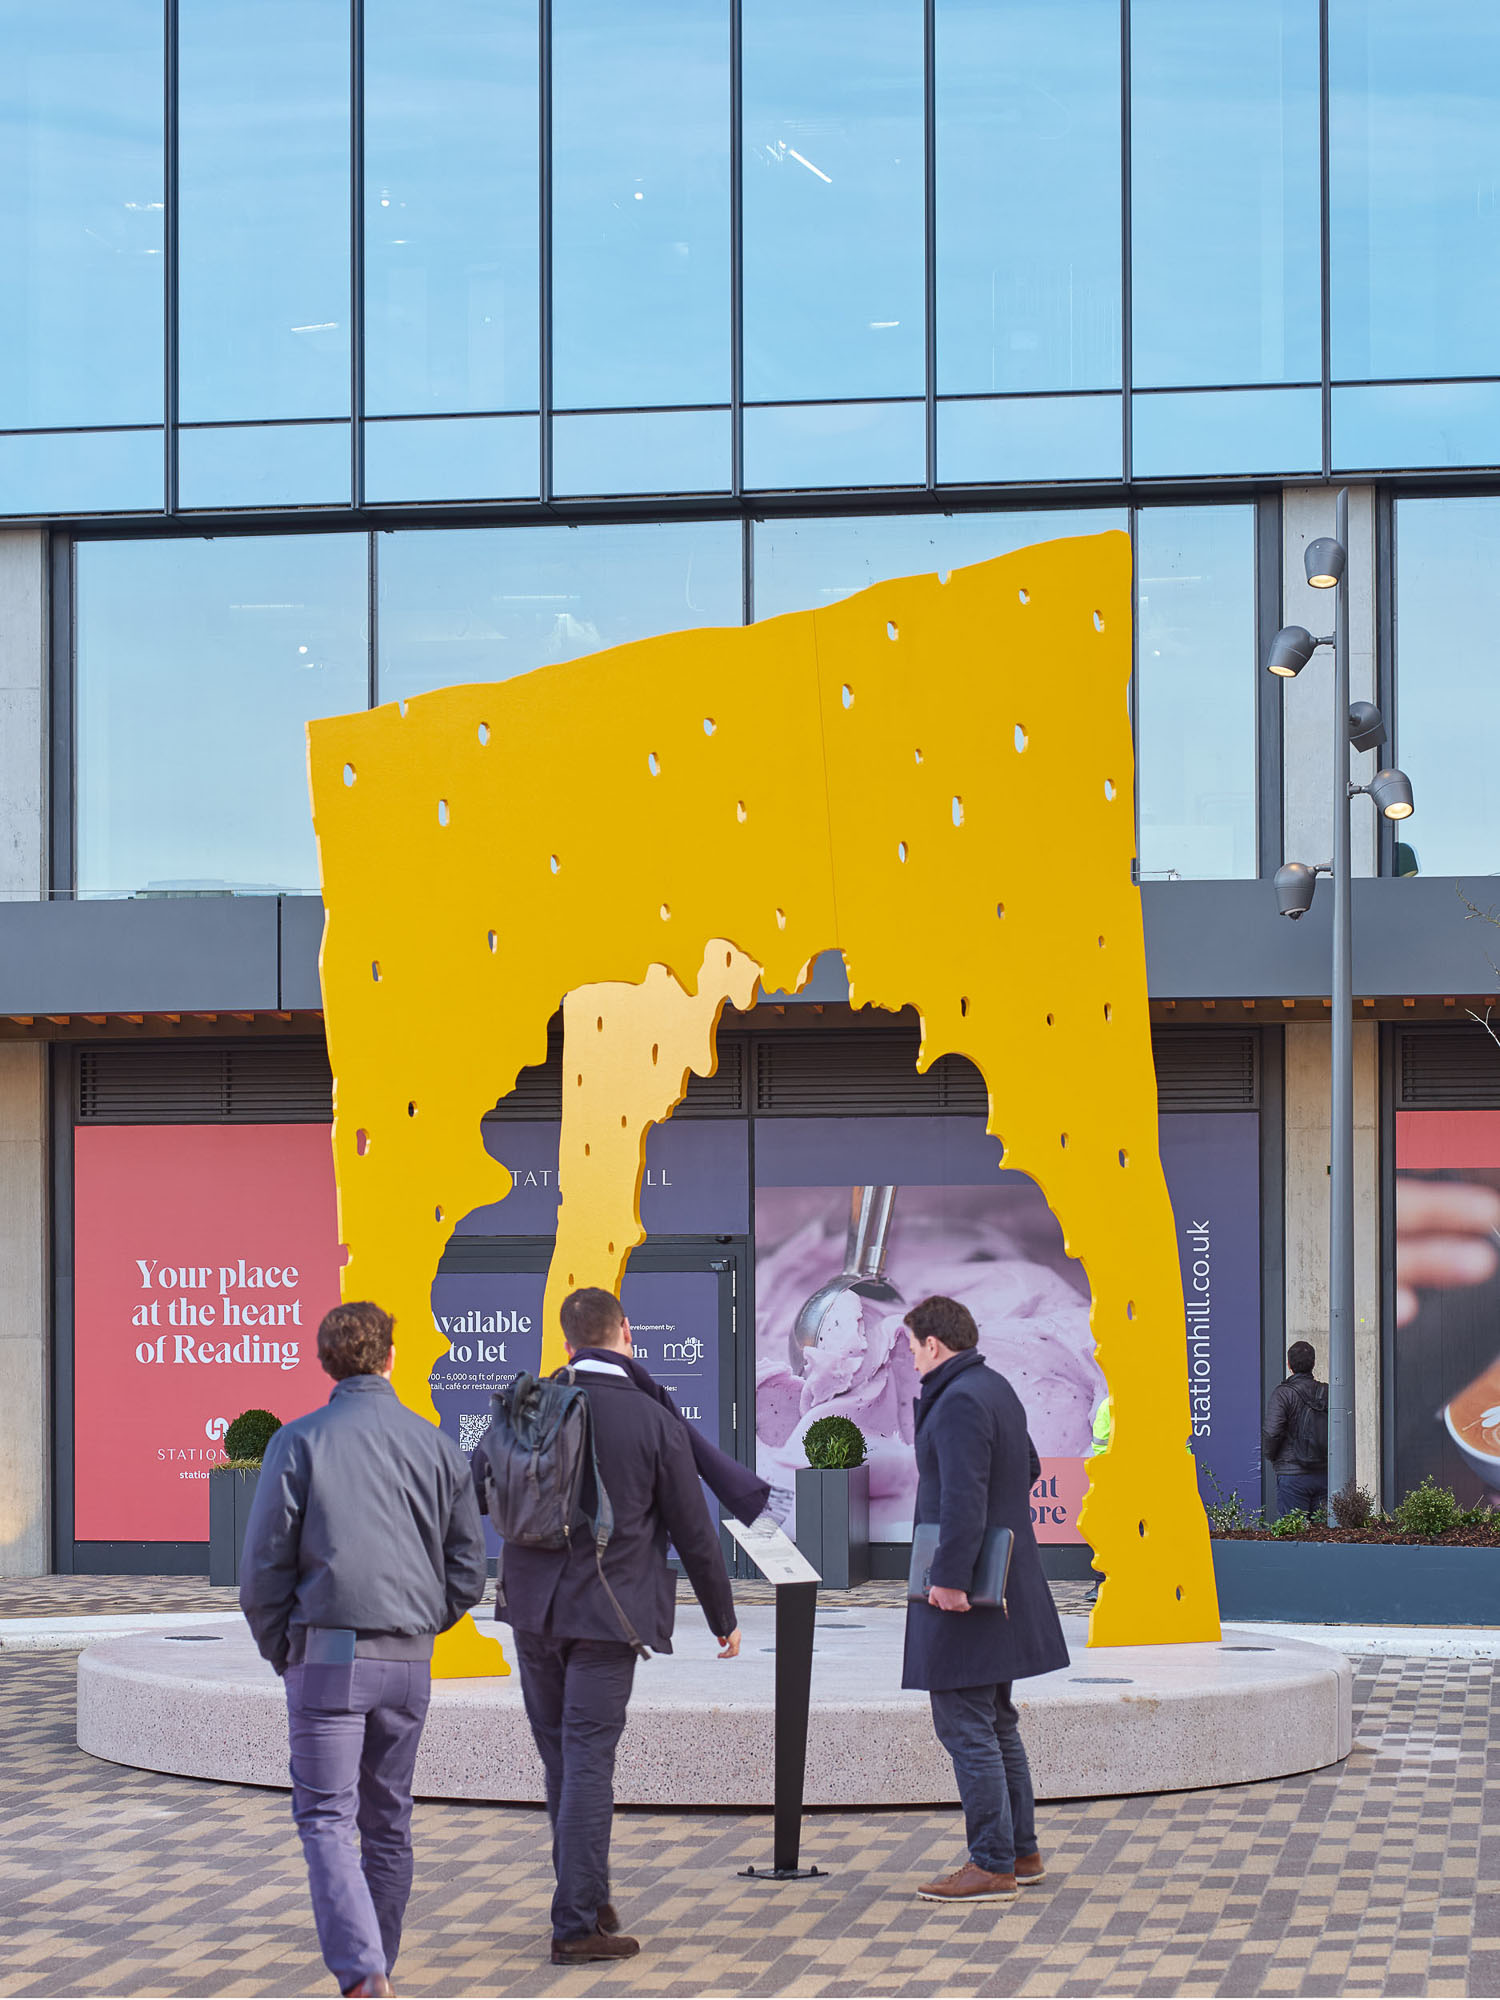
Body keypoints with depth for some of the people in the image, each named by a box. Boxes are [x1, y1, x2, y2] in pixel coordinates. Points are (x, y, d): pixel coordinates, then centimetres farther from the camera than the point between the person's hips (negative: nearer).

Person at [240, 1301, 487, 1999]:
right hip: (410, 1661, 4)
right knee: (388, 1821, 16)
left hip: (329, 1653, -4)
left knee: (326, 1819, -4)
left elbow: (264, 1563, -7)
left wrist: (280, 1652, 6)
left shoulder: (299, 1442, -6)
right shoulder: (437, 1446, 5)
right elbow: (467, 1569, 6)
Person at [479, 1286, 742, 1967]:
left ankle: (589, 1896, 27)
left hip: (533, 1609, 3)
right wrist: (722, 1618, 9)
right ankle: (576, 1925, -2)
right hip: (608, 1615, -3)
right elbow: (693, 1532, -3)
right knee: (588, 1763, -2)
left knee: (561, 1760, 15)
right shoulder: (657, 1423, -10)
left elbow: (471, 1494, 6)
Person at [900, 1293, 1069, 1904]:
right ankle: (1021, 1851, 24)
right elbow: (1028, 1469, 27)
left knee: (965, 1727, -7)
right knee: (996, 1724, 18)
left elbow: (963, 1498, -25)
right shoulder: (997, 1389, 14)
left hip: (963, 1594, -10)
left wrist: (948, 1578, -25)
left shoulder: (959, 1401, -18)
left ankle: (993, 1865, -5)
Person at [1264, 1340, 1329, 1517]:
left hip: (1293, 1475, -5)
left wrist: (1271, 1456, 3)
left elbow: (1273, 1432, -15)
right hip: (1324, 1474, 5)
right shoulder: (1327, 1392, 6)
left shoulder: (1283, 1393, -9)